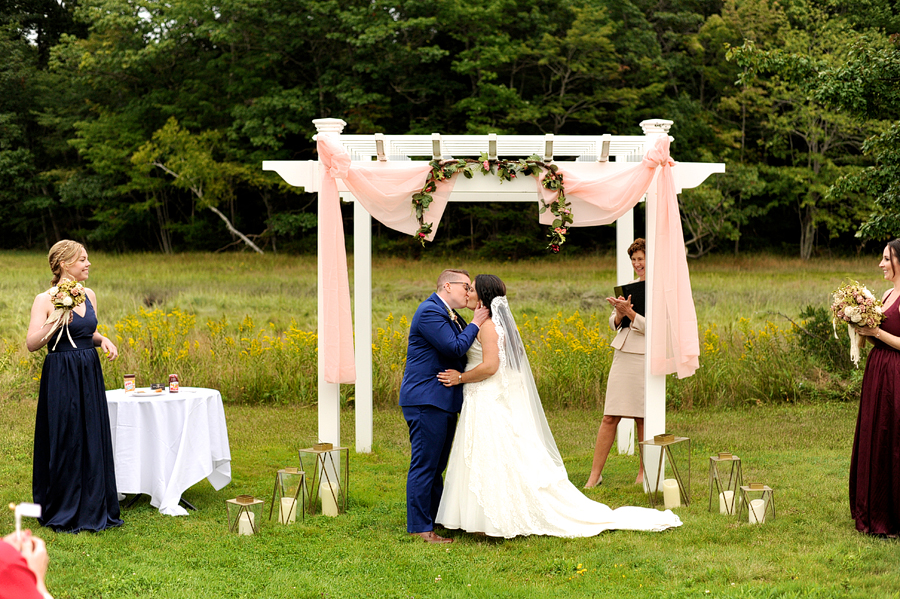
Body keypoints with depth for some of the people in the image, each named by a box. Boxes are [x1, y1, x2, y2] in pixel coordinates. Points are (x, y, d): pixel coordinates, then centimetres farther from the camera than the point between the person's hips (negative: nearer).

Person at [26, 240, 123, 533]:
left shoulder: (89, 296, 10)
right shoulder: (45, 300, -9)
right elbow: (32, 344, -16)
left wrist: (102, 339, 3)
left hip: (90, 376, 6)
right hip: (62, 378, -6)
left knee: (93, 442, 8)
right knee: (65, 443, 0)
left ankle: (93, 510, 19)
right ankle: (62, 516, 12)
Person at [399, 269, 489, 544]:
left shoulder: (452, 317, 18)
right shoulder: (430, 311, -14)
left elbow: (461, 353, 15)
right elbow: (455, 348, -21)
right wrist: (474, 324, -9)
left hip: (443, 401, 10)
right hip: (426, 399, -10)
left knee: (436, 466, 16)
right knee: (424, 465, -7)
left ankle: (435, 519, 24)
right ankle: (420, 528, -4)